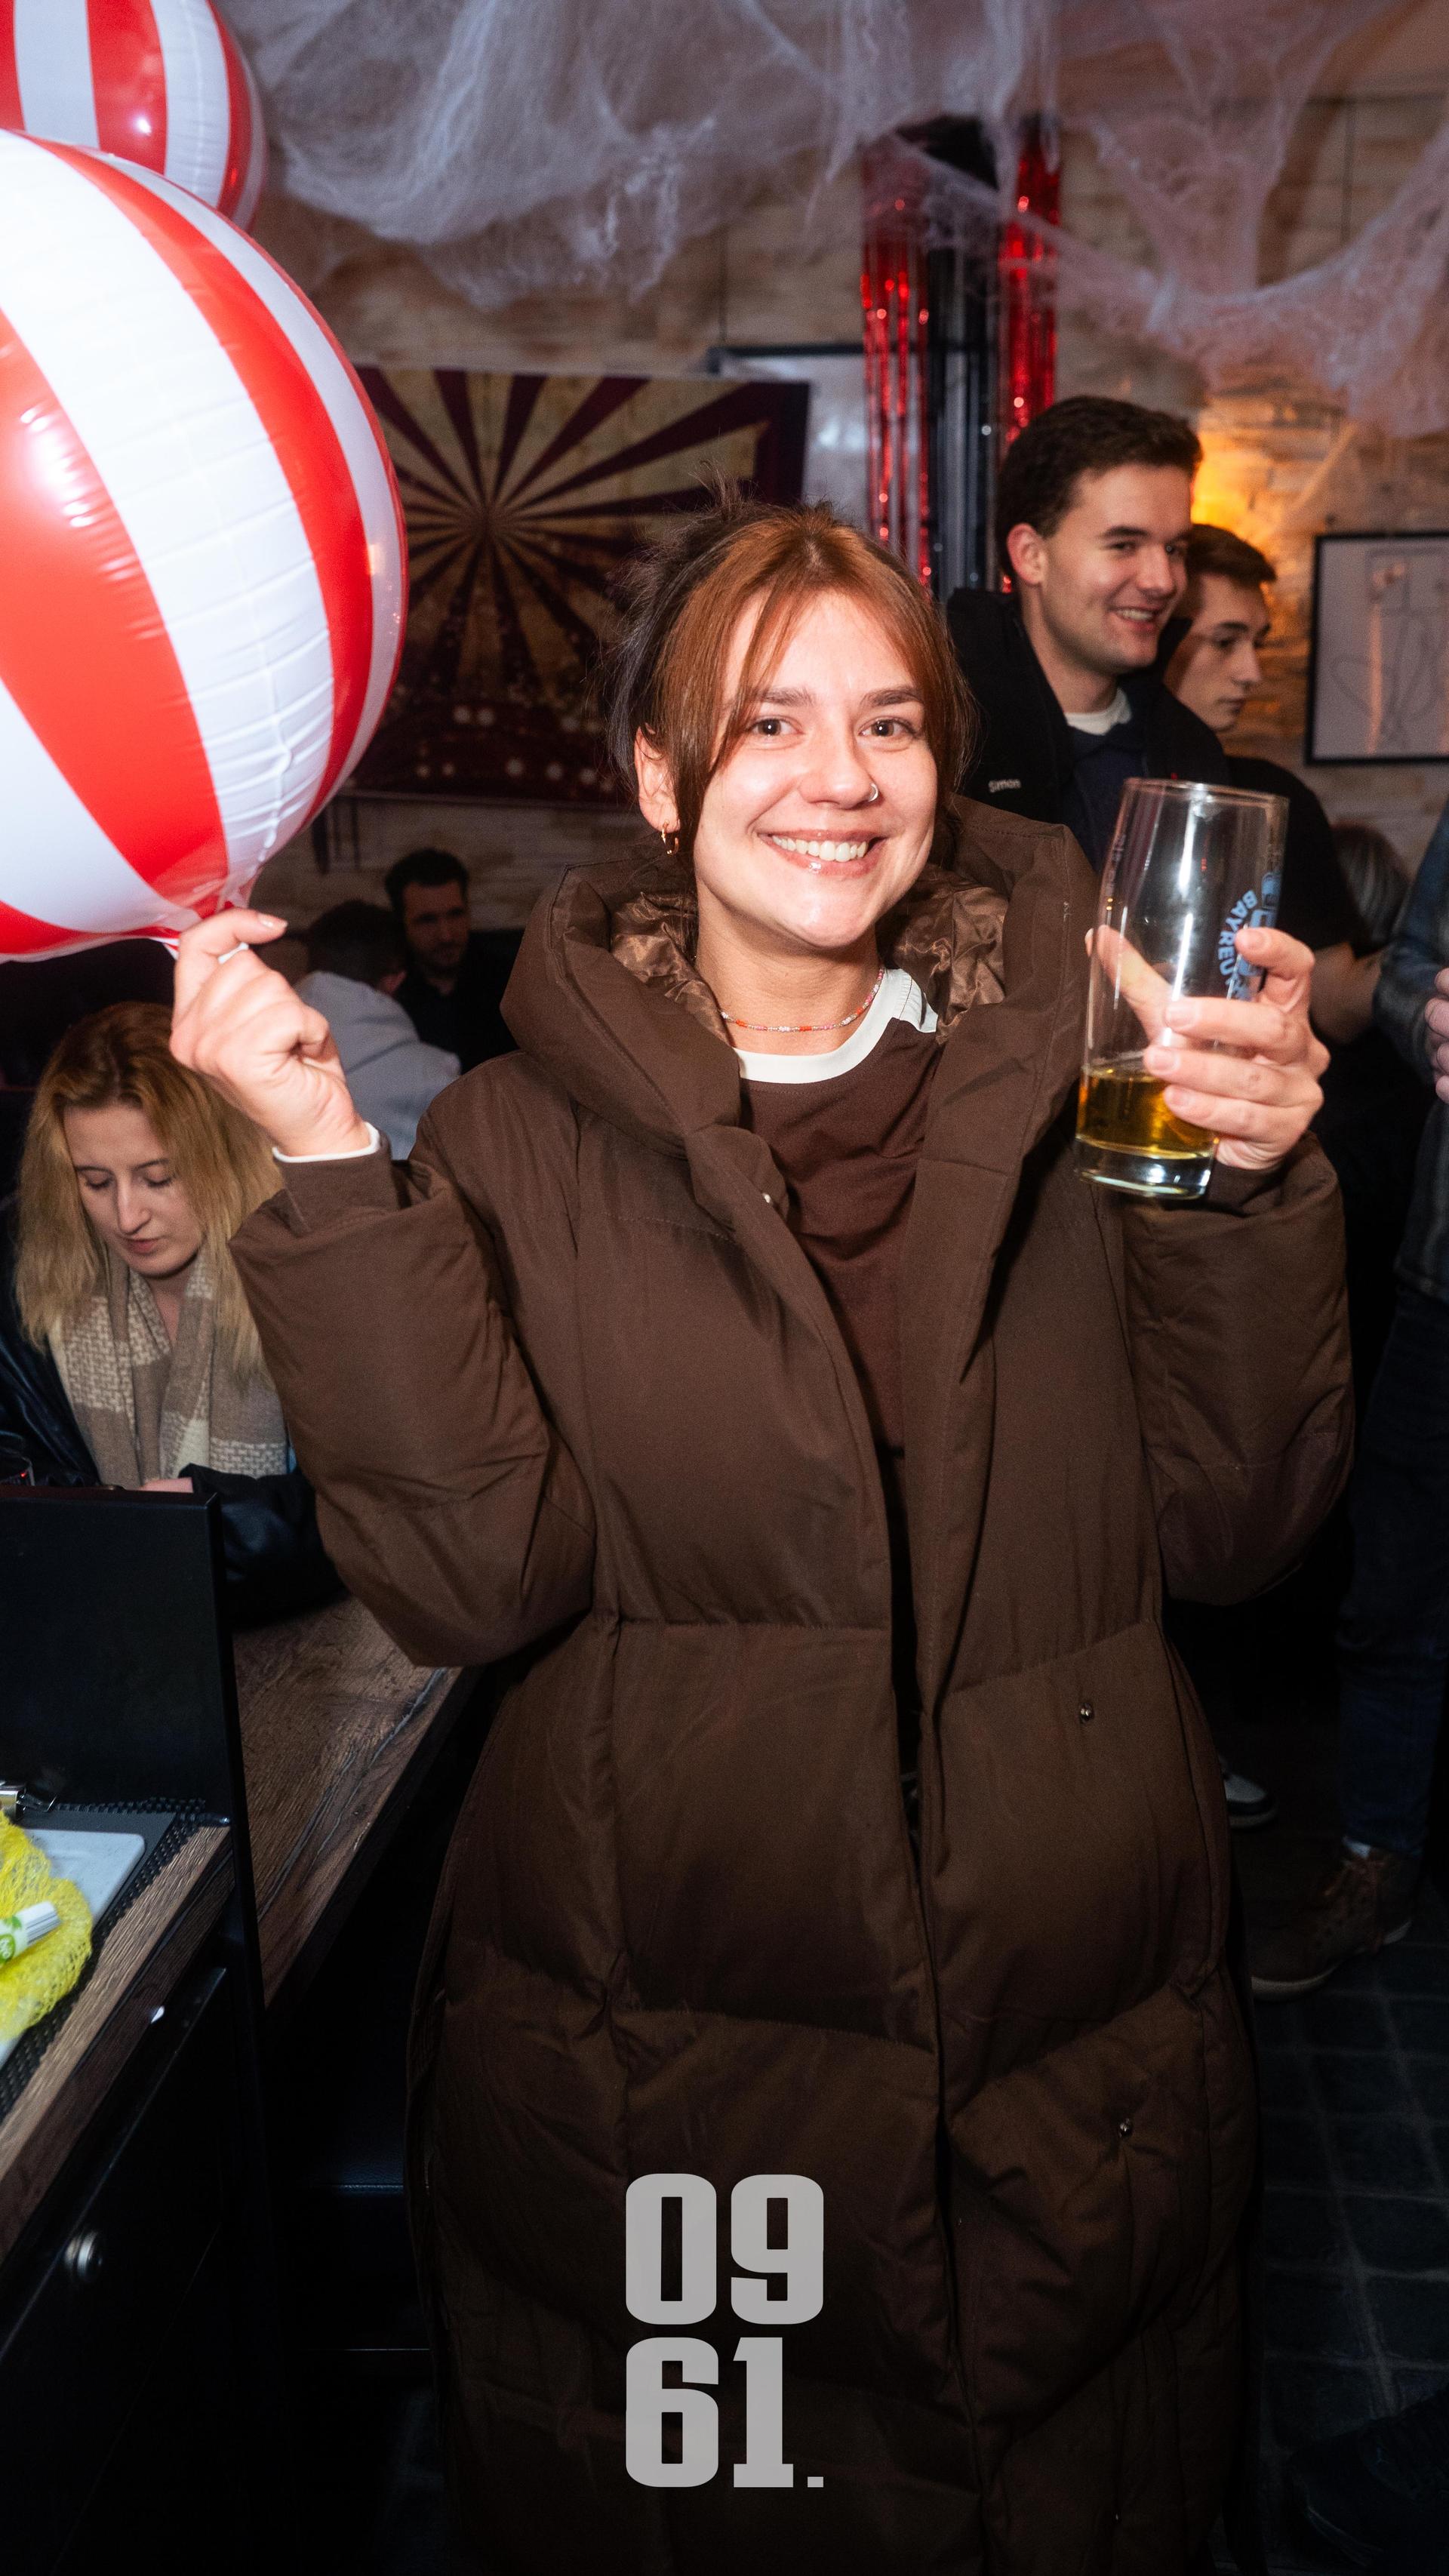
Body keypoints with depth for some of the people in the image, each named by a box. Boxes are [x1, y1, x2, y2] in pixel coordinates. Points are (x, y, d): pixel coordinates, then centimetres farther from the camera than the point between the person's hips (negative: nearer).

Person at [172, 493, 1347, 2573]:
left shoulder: (1081, 1076, -3)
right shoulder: (525, 1135, -6)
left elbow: (1235, 1525, -4)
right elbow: (477, 1578, -16)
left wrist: (1254, 1188, -19)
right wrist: (331, 1170, -24)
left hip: (1073, 2041, 2)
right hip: (660, 2051, -1)